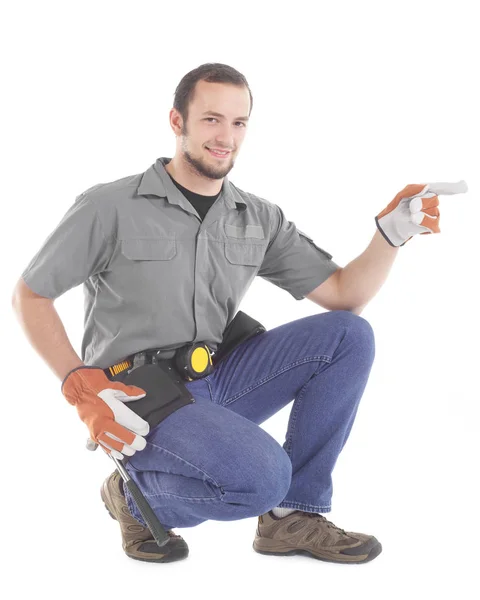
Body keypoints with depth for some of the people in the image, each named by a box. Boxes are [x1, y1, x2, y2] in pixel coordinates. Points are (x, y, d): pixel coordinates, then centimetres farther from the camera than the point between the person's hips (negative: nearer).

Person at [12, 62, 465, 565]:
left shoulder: (259, 219, 7)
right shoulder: (110, 207, -8)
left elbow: (343, 295, 5)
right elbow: (29, 296, -2)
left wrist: (391, 234, -13)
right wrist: (82, 387, -15)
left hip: (214, 382, 6)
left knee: (349, 337, -8)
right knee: (261, 475, -31)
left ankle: (291, 515, -2)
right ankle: (138, 496, 1)